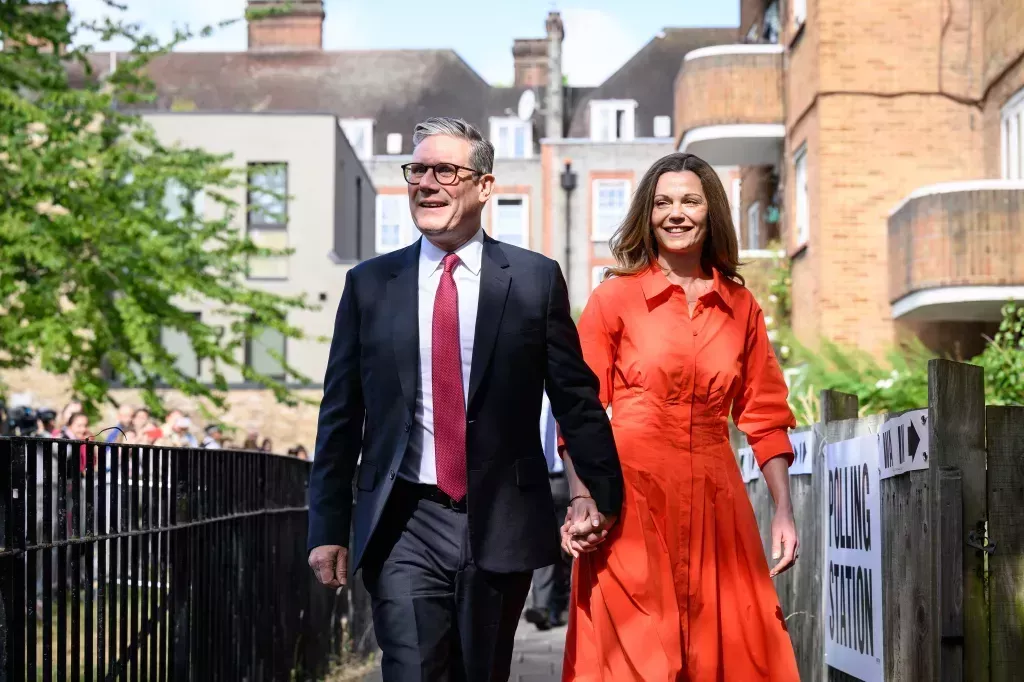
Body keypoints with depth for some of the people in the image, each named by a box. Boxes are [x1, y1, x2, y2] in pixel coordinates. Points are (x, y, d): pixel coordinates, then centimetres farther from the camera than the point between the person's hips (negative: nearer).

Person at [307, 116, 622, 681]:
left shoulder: (535, 279, 2)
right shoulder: (369, 284, 5)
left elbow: (576, 396, 6)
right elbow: (340, 416, 7)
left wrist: (603, 492, 7)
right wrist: (328, 528, 5)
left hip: (501, 524, 0)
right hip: (404, 527, 0)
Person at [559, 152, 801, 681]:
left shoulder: (740, 307, 11)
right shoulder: (614, 298, 2)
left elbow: (765, 417, 13)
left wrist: (783, 512, 5)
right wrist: (581, 504, -13)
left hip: (716, 500, 3)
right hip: (631, 501, -3)